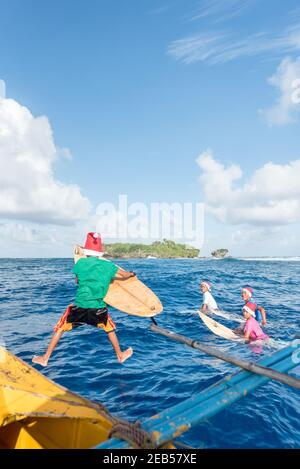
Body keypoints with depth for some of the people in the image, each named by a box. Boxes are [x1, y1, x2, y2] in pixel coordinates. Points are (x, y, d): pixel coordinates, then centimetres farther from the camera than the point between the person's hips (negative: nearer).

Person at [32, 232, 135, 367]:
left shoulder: (80, 262, 0)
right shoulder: (107, 265, 3)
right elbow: (125, 275, 15)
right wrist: (131, 274, 37)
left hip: (79, 306, -1)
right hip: (99, 308, 1)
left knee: (60, 329, 18)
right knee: (110, 329, 24)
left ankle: (45, 358, 25)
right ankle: (120, 355, 36)